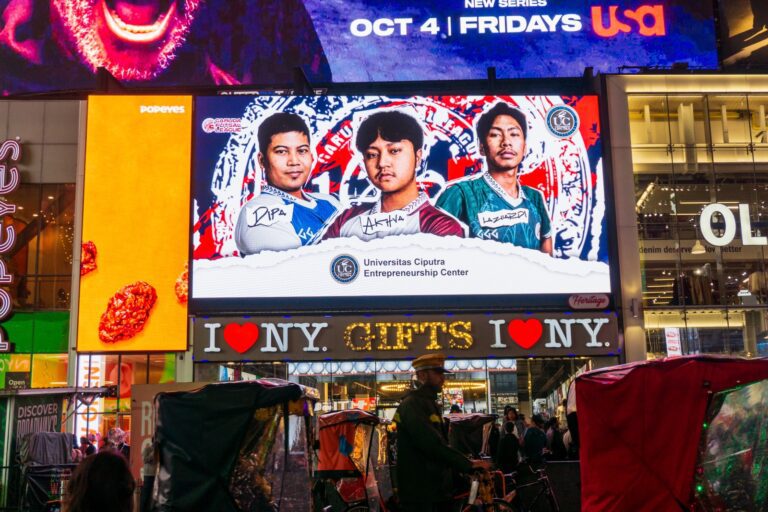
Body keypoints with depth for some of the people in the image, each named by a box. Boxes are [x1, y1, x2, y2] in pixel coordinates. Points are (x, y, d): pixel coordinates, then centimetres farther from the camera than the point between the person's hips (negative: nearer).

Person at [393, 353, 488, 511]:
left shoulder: (430, 404, 18)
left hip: (436, 491, 10)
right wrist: (467, 464, -26)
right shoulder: (412, 404, -14)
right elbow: (432, 443, -26)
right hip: (420, 494, -10)